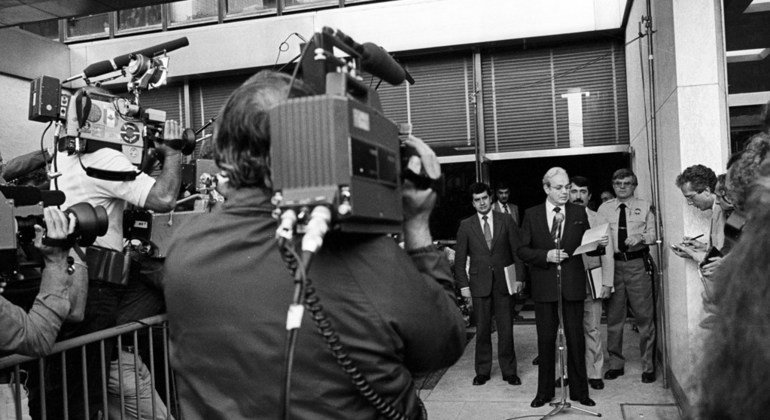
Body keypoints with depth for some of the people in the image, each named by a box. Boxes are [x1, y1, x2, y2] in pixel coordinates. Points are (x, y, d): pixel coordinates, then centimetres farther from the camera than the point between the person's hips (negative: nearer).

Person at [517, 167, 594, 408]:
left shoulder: (579, 213, 6)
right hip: (544, 286, 0)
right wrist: (546, 255, -13)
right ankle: (544, 391, 20)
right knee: (545, 339, 8)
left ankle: (579, 391, 20)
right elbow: (522, 250, 2)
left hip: (573, 285, 1)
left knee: (576, 339, 6)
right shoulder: (532, 215, 3)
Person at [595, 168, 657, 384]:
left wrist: (640, 238, -14)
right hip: (613, 263, 1)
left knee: (644, 315, 0)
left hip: (638, 263, -1)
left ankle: (648, 366, 12)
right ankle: (616, 363, 19)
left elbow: (652, 234, 6)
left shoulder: (644, 206, 9)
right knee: (614, 316, 7)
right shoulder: (604, 208, 10)